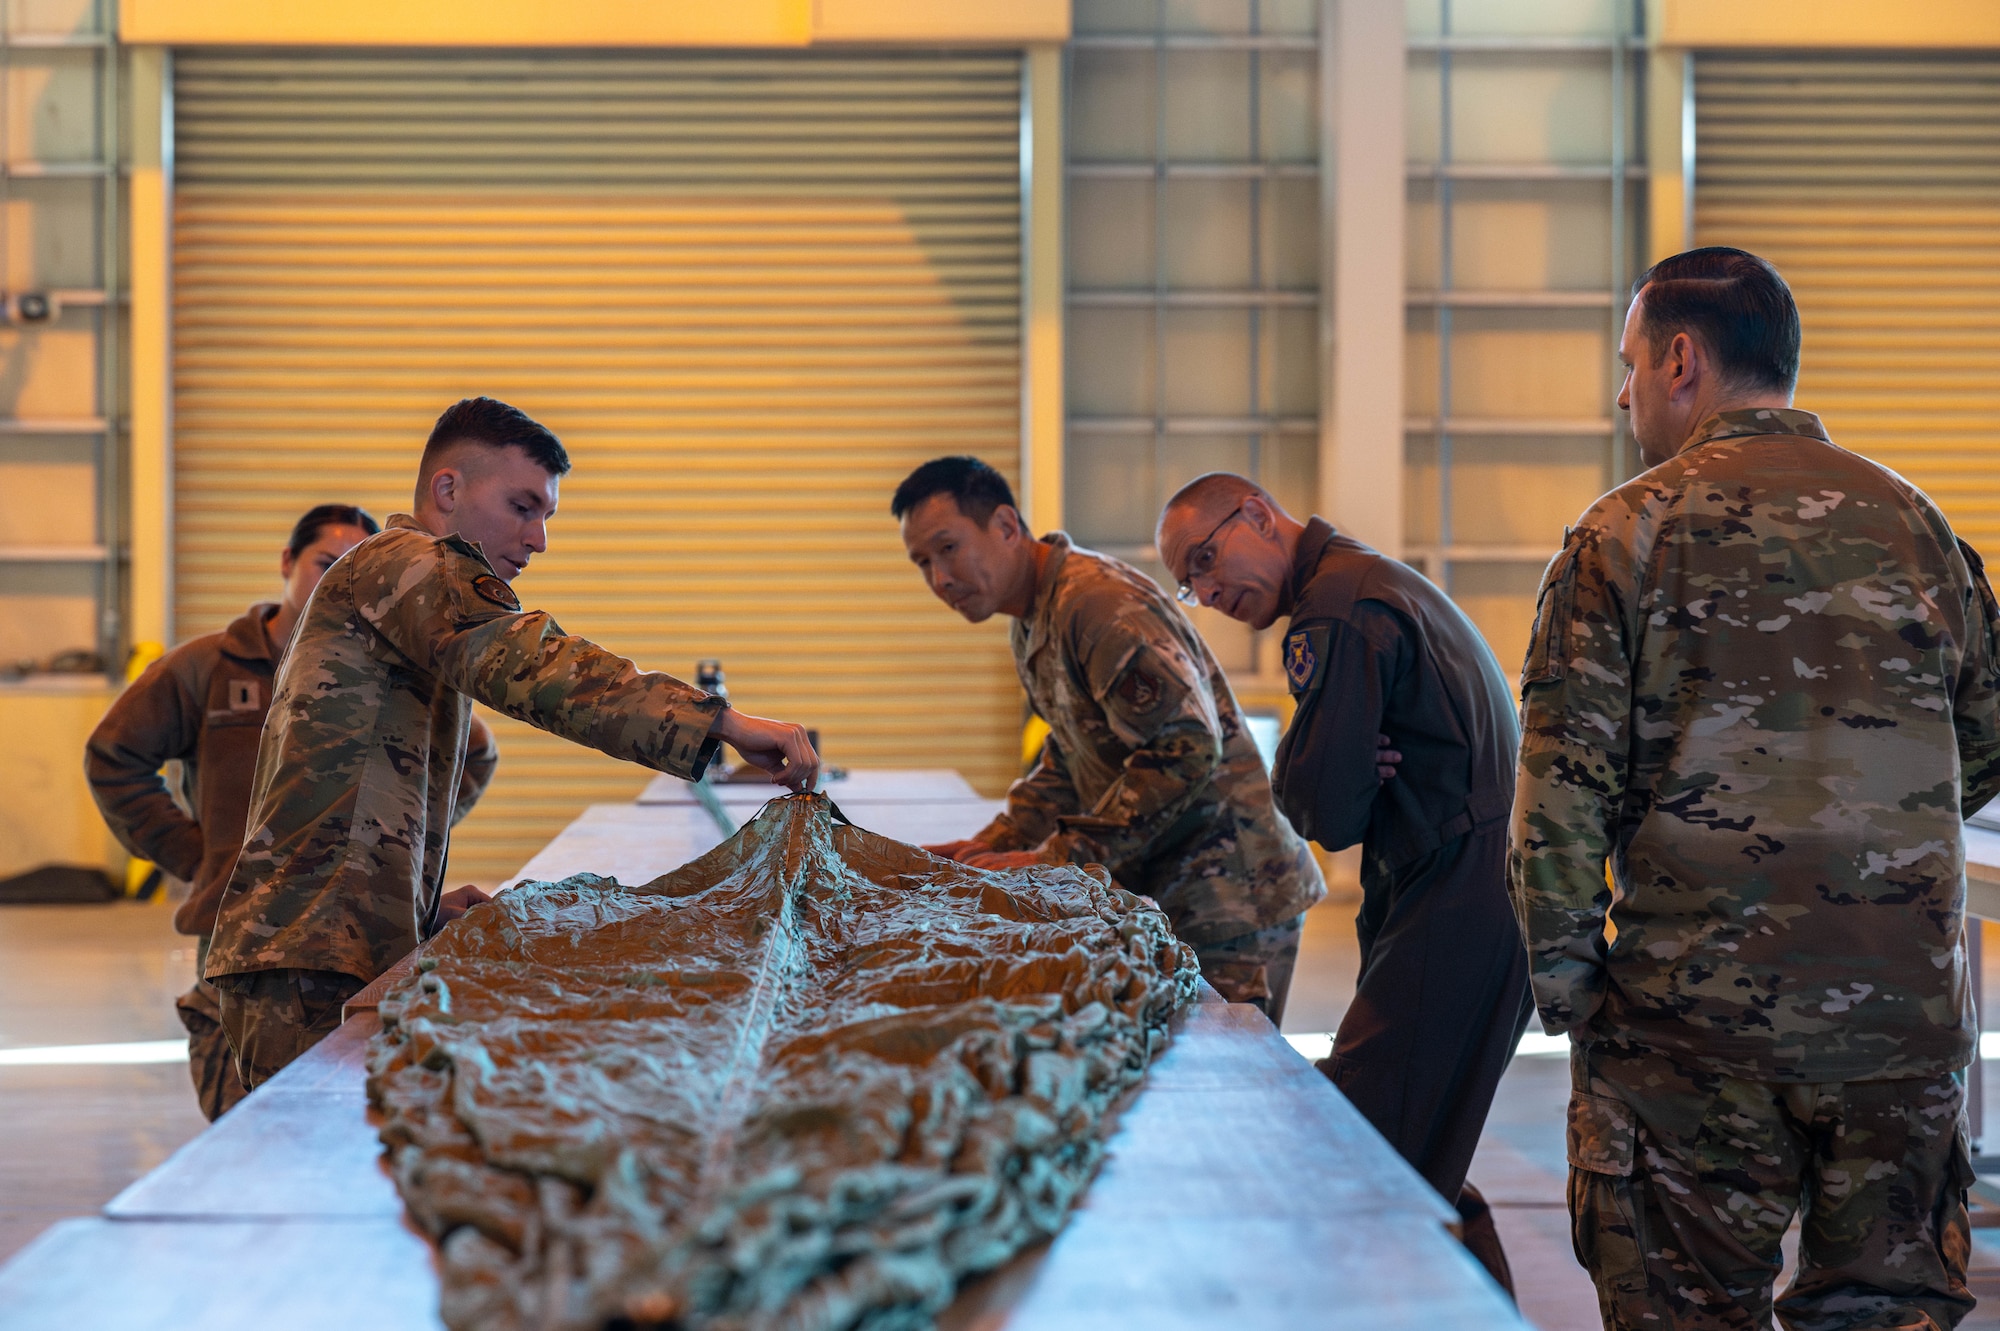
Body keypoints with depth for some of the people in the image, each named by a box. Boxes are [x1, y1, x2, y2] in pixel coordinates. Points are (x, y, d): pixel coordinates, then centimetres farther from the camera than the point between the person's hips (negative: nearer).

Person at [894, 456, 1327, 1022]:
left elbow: (1186, 747, -27)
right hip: (1166, 891, 10)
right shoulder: (1032, 623, 14)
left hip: (1230, 893, -10)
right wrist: (997, 843, 9)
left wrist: (1059, 858, -22)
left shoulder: (1100, 602, -20)